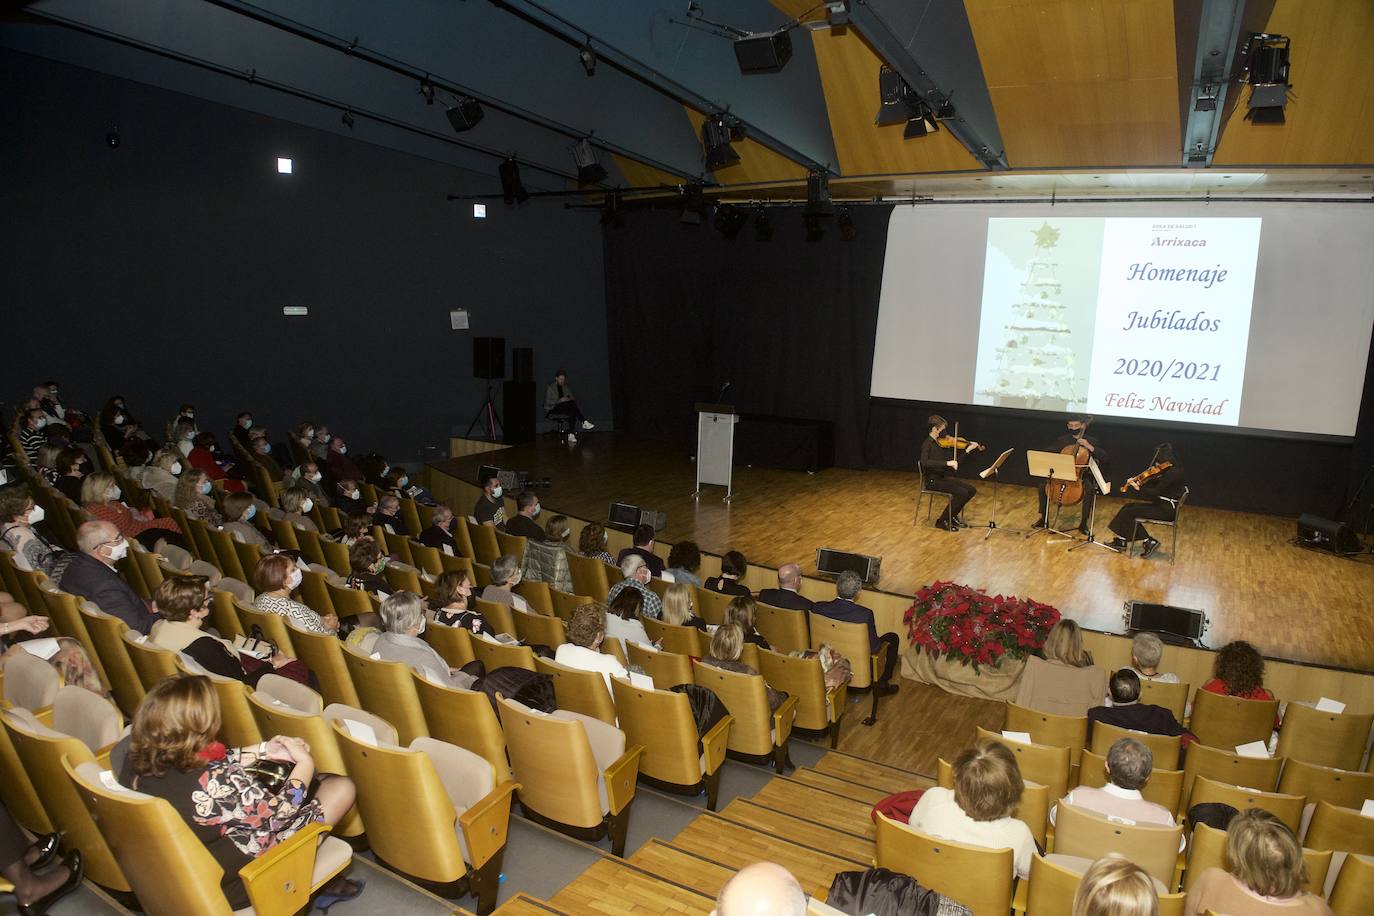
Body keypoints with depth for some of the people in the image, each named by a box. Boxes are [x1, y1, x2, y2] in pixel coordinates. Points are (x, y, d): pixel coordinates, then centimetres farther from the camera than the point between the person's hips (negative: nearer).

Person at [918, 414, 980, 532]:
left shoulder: (943, 443, 8)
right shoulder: (927, 443, -14)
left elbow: (955, 461, 10)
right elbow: (925, 463, -32)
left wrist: (968, 450, 1)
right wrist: (947, 463, -35)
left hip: (943, 477, 8)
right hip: (933, 480, -8)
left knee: (972, 490, -2)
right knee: (962, 493, -21)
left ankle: (952, 516, 13)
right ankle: (943, 521, -7)